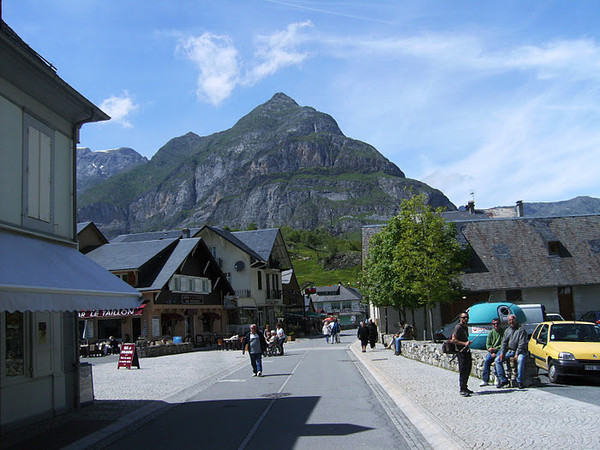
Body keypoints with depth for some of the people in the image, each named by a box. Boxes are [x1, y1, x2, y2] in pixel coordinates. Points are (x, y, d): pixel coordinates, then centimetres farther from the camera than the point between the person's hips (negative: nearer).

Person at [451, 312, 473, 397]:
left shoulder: (466, 327, 18)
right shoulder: (458, 327, -11)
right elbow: (453, 340, -18)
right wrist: (464, 343, -22)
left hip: (467, 351, 9)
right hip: (461, 352, -9)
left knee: (468, 370, 12)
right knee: (463, 371, -9)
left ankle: (465, 387, 23)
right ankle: (462, 390, -5)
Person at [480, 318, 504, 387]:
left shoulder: (503, 332, -1)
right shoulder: (491, 332, 11)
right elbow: (487, 344, 8)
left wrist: (494, 349, -15)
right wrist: (491, 353, -7)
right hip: (492, 351, 4)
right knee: (487, 360, -20)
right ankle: (485, 380, -16)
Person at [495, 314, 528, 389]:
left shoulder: (521, 330, -3)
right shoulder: (507, 330, 15)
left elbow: (522, 343, -12)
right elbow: (504, 342, 12)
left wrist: (517, 354, -22)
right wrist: (502, 353, -3)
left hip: (520, 351, -6)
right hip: (509, 351, 6)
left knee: (520, 360, -37)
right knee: (497, 360, -12)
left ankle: (520, 382, -31)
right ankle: (503, 380, -8)